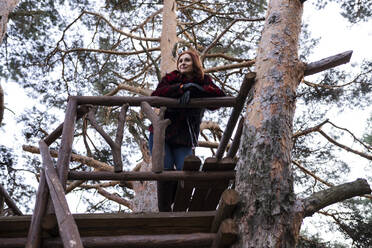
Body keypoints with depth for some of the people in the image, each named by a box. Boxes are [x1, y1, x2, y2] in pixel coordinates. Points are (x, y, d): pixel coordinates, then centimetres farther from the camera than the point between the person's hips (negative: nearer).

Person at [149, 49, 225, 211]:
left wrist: (193, 90, -23)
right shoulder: (171, 78, 3)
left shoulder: (204, 81, 5)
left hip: (184, 140, 1)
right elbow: (155, 95, -16)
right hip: (161, 135, -1)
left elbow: (220, 95, -15)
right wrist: (183, 87, -22)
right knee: (166, 171, -16)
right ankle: (164, 212, -2)